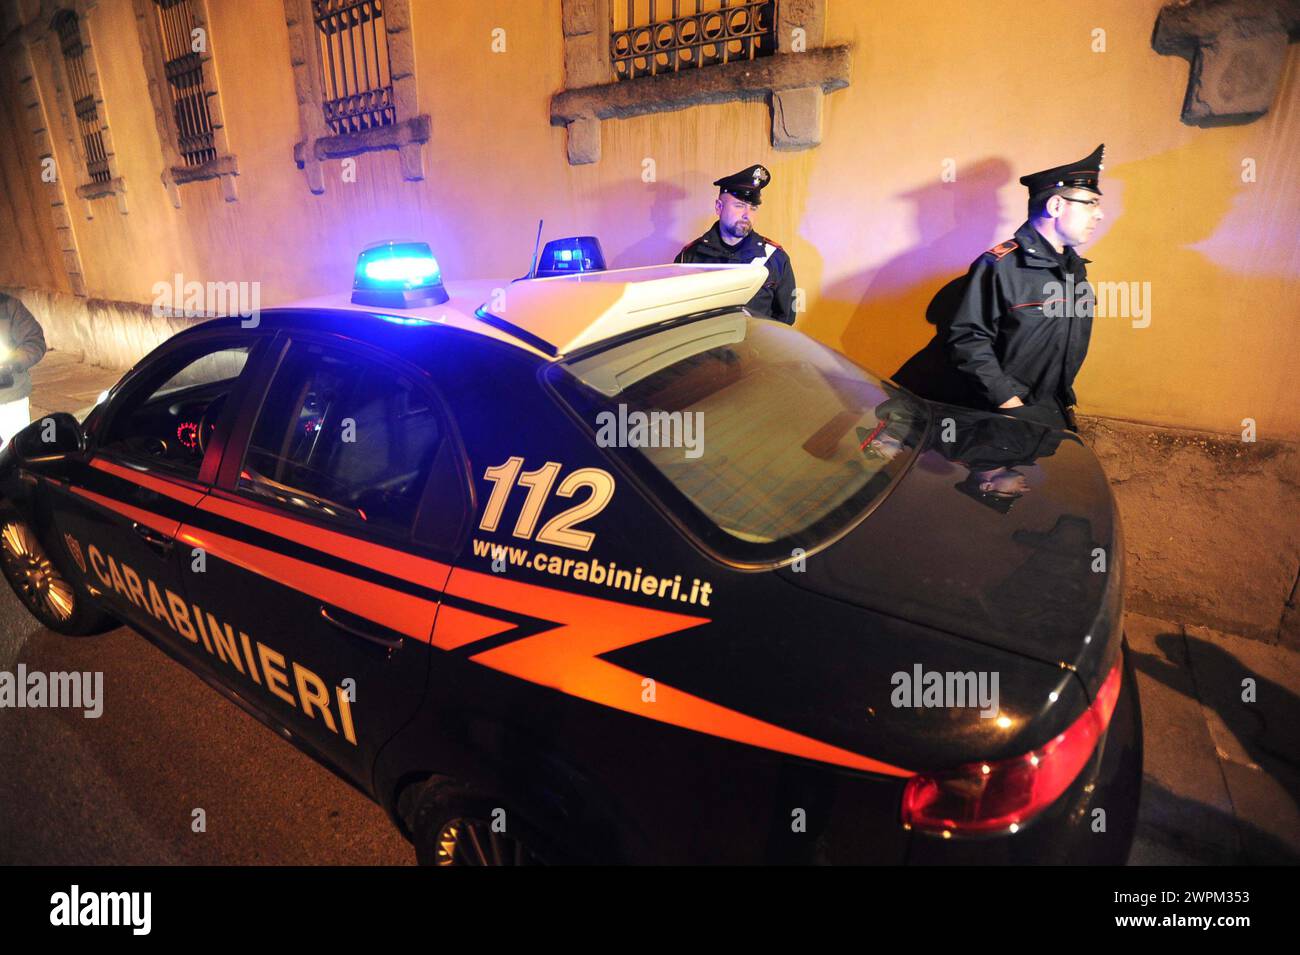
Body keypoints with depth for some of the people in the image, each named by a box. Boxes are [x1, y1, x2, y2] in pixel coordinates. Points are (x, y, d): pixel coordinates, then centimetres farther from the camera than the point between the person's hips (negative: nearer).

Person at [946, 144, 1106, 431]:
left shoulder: (1076, 267, 12)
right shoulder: (1000, 266, -16)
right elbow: (967, 340, -21)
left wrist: (1066, 400, 17)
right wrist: (1010, 403, -22)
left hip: (1055, 409, 8)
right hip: (1004, 413, -8)